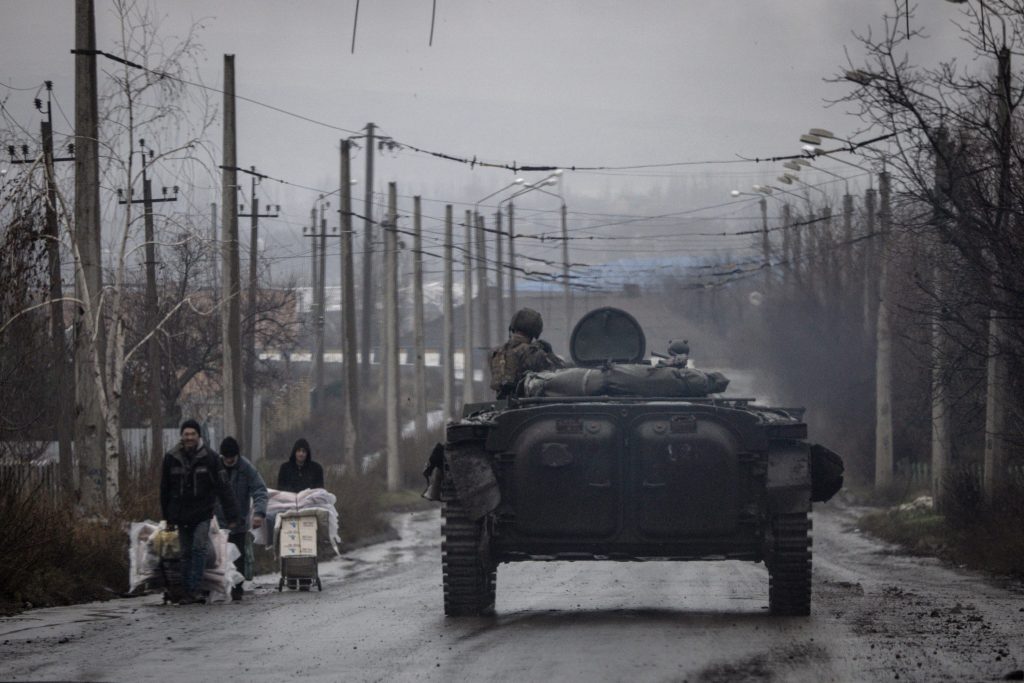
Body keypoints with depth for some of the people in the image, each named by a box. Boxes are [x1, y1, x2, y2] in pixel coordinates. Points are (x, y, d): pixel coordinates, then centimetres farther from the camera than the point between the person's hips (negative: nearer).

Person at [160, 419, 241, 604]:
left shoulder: (209, 458, -7)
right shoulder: (171, 458, 0)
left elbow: (223, 488, -6)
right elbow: (165, 489, 10)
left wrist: (231, 516, -9)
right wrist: (168, 517, 12)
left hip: (203, 514, -3)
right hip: (181, 515, 3)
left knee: (199, 548, -16)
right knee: (186, 553, 7)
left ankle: (195, 589, -16)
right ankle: (187, 592, 11)